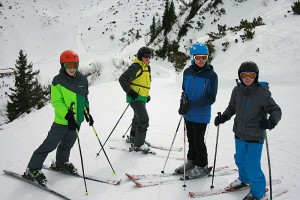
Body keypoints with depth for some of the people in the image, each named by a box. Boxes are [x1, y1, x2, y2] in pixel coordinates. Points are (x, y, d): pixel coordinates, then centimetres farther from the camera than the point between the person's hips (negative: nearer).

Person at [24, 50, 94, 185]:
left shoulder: (82, 79, 4)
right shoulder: (58, 81, -13)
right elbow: (56, 102, -16)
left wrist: (87, 112, 9)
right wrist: (68, 116, -24)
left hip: (77, 119, 6)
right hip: (62, 120, -6)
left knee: (68, 144, 20)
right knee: (50, 144, -3)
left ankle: (61, 162, 42)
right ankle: (32, 169, 8)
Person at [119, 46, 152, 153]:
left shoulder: (147, 67, 12)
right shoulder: (135, 67, -17)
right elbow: (122, 79, -20)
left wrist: (147, 95, 18)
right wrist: (130, 92, -22)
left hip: (142, 97, 10)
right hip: (135, 97, -10)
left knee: (138, 118, 24)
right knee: (144, 120, -14)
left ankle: (133, 137, 44)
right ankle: (138, 144, -5)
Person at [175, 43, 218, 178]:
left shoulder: (211, 75, -13)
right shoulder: (187, 72, 2)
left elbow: (211, 98, -13)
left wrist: (191, 104, -20)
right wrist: (183, 104, -5)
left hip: (201, 115, -5)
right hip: (188, 114, 5)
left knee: (198, 141, 4)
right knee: (191, 139, 18)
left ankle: (202, 166, 23)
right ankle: (191, 161, 35)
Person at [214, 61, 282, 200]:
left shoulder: (262, 93, -16)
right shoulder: (237, 91, -1)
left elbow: (276, 110, -13)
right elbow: (232, 108, 14)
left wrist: (272, 121, -33)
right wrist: (223, 117, -1)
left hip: (255, 137, -6)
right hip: (239, 134, 6)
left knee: (252, 166, -5)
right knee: (240, 160, 23)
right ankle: (244, 179, 51)